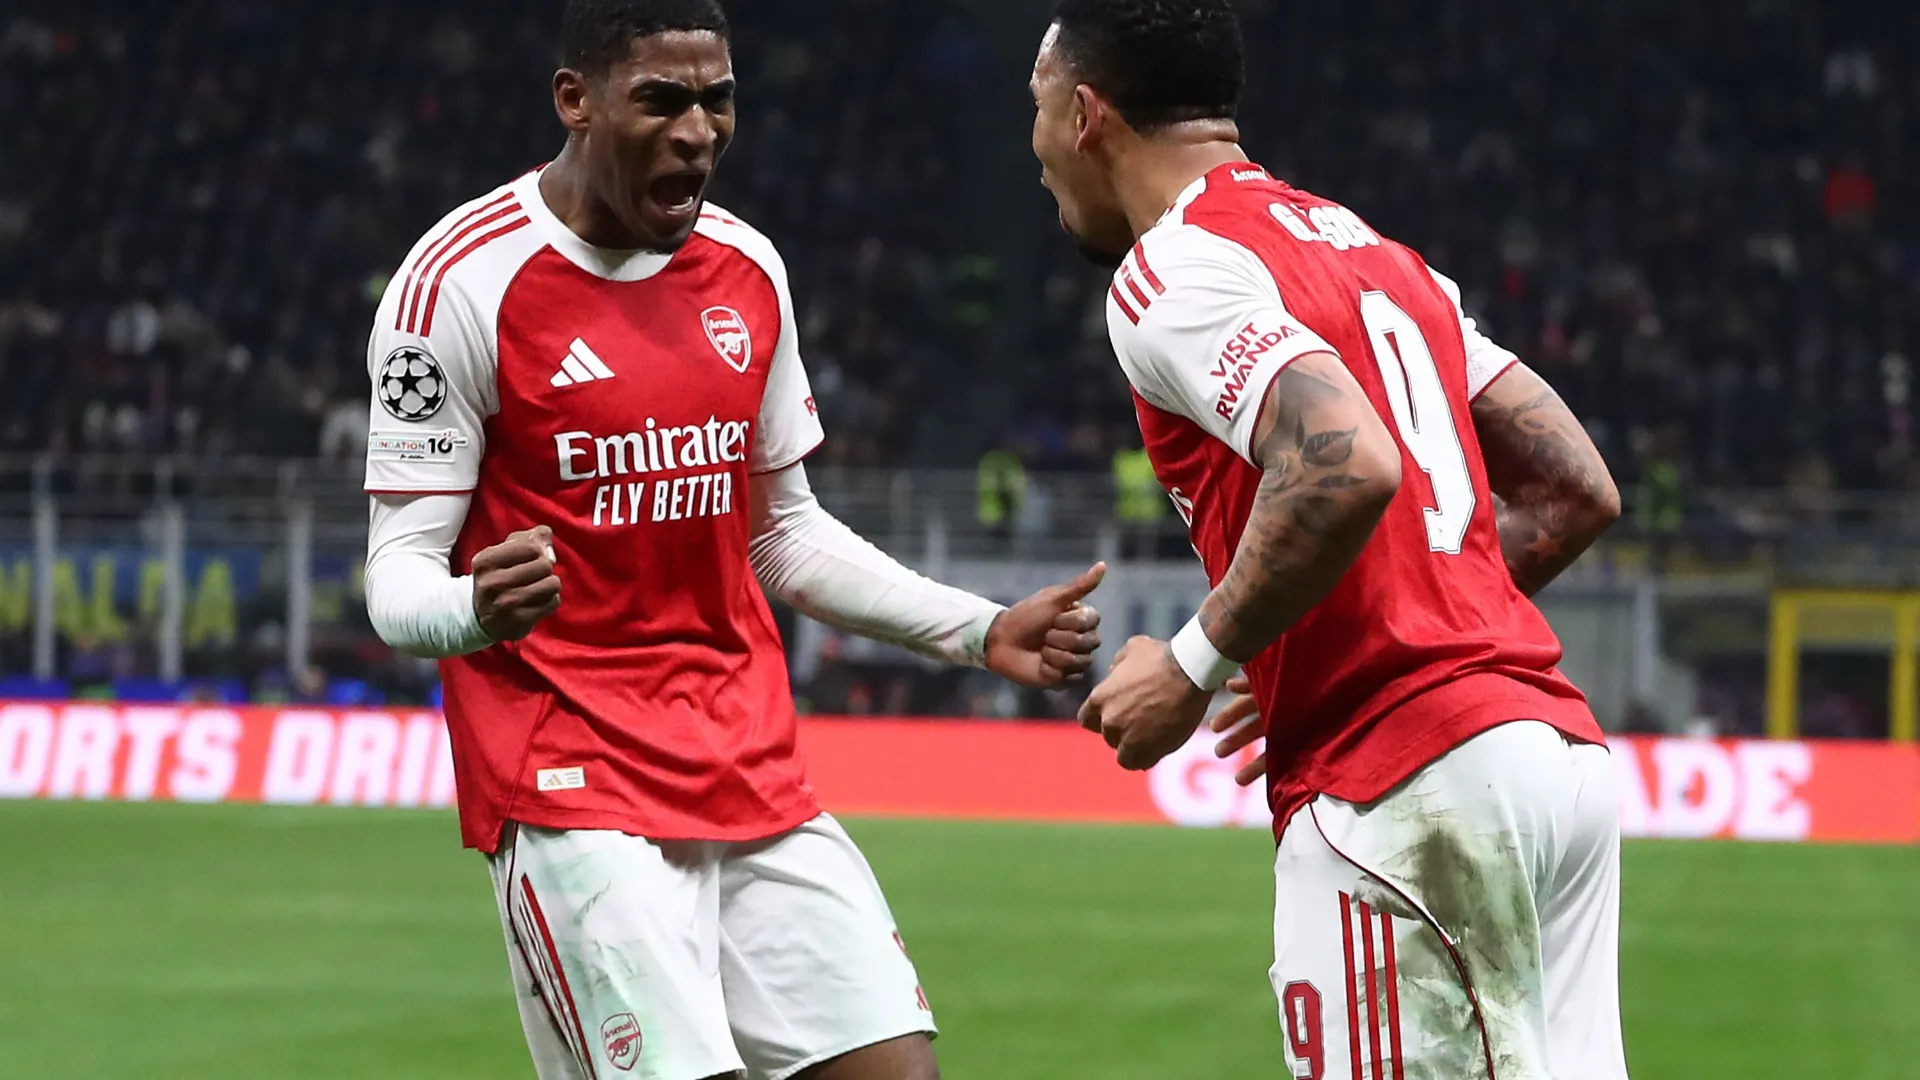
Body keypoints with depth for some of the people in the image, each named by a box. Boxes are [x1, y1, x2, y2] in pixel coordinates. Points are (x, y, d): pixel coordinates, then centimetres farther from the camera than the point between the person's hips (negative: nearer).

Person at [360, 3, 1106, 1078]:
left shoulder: (748, 271, 10)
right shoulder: (465, 282, -9)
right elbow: (400, 574, -9)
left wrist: (981, 632, 13)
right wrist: (476, 610, -32)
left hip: (757, 777, 6)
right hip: (569, 779, -6)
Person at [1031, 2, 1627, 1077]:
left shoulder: (1173, 269, -5)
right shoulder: (1378, 254, 21)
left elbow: (1351, 469, -22)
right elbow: (1576, 492, 19)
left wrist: (1197, 664, -11)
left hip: (1403, 794, -9)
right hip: (1560, 749, 9)